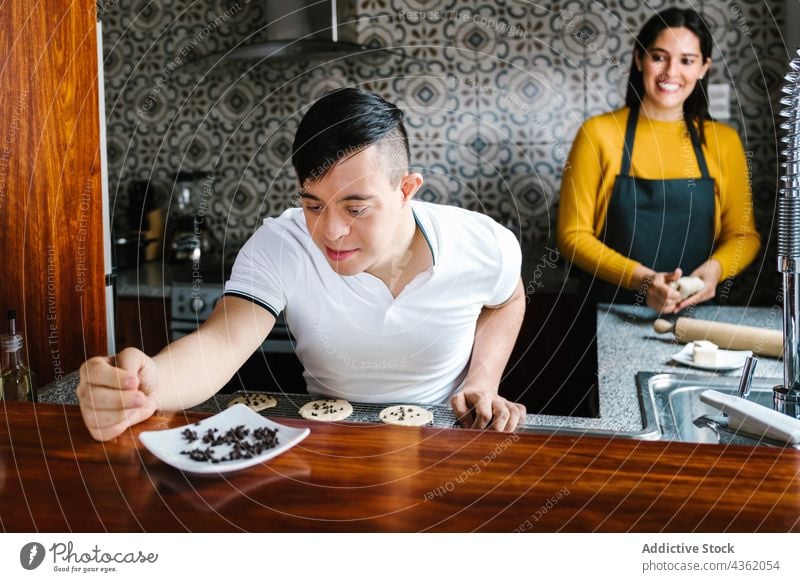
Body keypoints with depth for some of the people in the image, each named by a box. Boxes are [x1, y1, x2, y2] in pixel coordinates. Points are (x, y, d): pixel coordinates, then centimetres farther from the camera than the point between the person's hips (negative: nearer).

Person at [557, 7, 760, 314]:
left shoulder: (723, 140, 6)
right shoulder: (599, 133, -2)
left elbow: (743, 235, 12)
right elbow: (573, 235, -2)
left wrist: (715, 267, -9)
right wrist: (639, 278, -15)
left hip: (694, 312, 2)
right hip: (612, 313, -1)